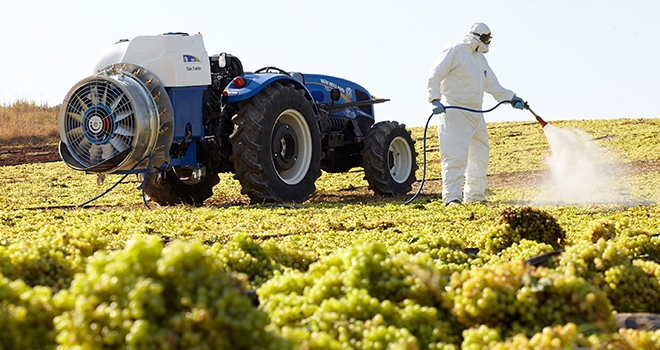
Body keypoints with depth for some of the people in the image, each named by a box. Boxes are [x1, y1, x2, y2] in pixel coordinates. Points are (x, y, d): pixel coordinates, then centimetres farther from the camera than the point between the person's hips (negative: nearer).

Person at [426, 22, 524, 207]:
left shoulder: (480, 59, 21)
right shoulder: (454, 51, -6)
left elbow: (493, 86, 22)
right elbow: (434, 76, -12)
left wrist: (512, 98, 9)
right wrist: (435, 99, -25)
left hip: (476, 115, 9)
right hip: (454, 113, -9)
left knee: (480, 155, 13)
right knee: (455, 155, -15)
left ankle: (474, 196, 22)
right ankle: (452, 197, -17)